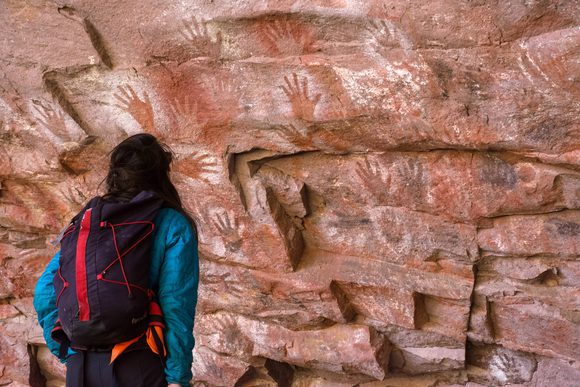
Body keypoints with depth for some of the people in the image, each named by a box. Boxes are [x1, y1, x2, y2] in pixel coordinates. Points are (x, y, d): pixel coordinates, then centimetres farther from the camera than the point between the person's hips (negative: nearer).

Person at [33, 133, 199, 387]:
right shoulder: (173, 225, -3)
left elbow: (45, 292, 4)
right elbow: (176, 305, -12)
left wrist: (67, 352, 10)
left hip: (82, 365, 4)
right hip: (139, 365, -4)